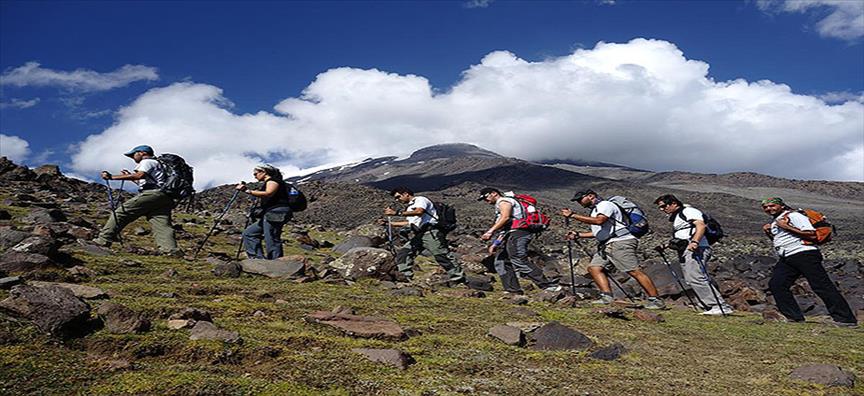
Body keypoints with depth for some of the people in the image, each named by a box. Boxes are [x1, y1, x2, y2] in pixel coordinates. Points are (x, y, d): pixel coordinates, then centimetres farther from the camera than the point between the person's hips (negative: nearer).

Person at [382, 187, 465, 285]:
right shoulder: (409, 207, 27)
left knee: (442, 256, -12)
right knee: (402, 253, -4)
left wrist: (397, 212, -25)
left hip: (431, 233, -9)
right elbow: (408, 223, 34)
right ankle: (406, 278, -4)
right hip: (418, 236, 9)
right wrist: (390, 223, 26)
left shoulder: (420, 200, -2)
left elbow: (419, 212, -23)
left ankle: (458, 279, -8)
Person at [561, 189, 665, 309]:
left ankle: (655, 300, -8)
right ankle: (607, 296, -15)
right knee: (593, 267, -7)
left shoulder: (605, 205, -4)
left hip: (620, 242, -10)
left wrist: (573, 215, -22)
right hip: (606, 246, 10)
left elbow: (599, 221, -23)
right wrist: (578, 235, 21)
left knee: (634, 271, -13)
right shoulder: (595, 210, 27)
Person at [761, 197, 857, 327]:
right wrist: (768, 233, 14)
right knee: (775, 284, -6)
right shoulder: (775, 222, 23)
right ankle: (795, 317, -2)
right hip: (786, 259, 9)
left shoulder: (793, 216, -6)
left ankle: (846, 318, -5)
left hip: (804, 254, -9)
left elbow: (812, 234, -16)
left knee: (822, 286, -10)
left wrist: (786, 227, -17)